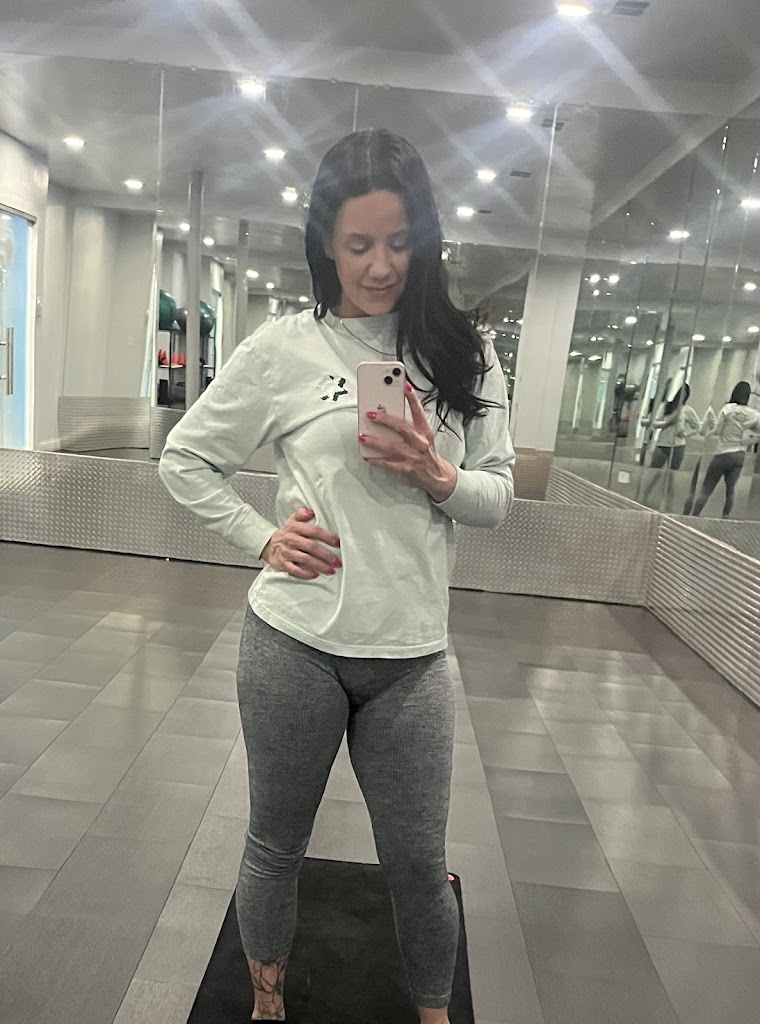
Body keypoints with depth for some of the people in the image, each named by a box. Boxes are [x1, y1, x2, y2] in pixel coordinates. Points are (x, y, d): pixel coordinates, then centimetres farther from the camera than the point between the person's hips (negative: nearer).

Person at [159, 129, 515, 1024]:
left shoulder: (462, 353, 3)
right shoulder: (285, 349, -3)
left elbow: (498, 495, 4)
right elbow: (183, 460, 5)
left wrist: (436, 476, -16)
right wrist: (262, 539, -6)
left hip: (412, 653, 2)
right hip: (295, 643, -1)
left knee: (419, 864, 15)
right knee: (276, 843, 18)